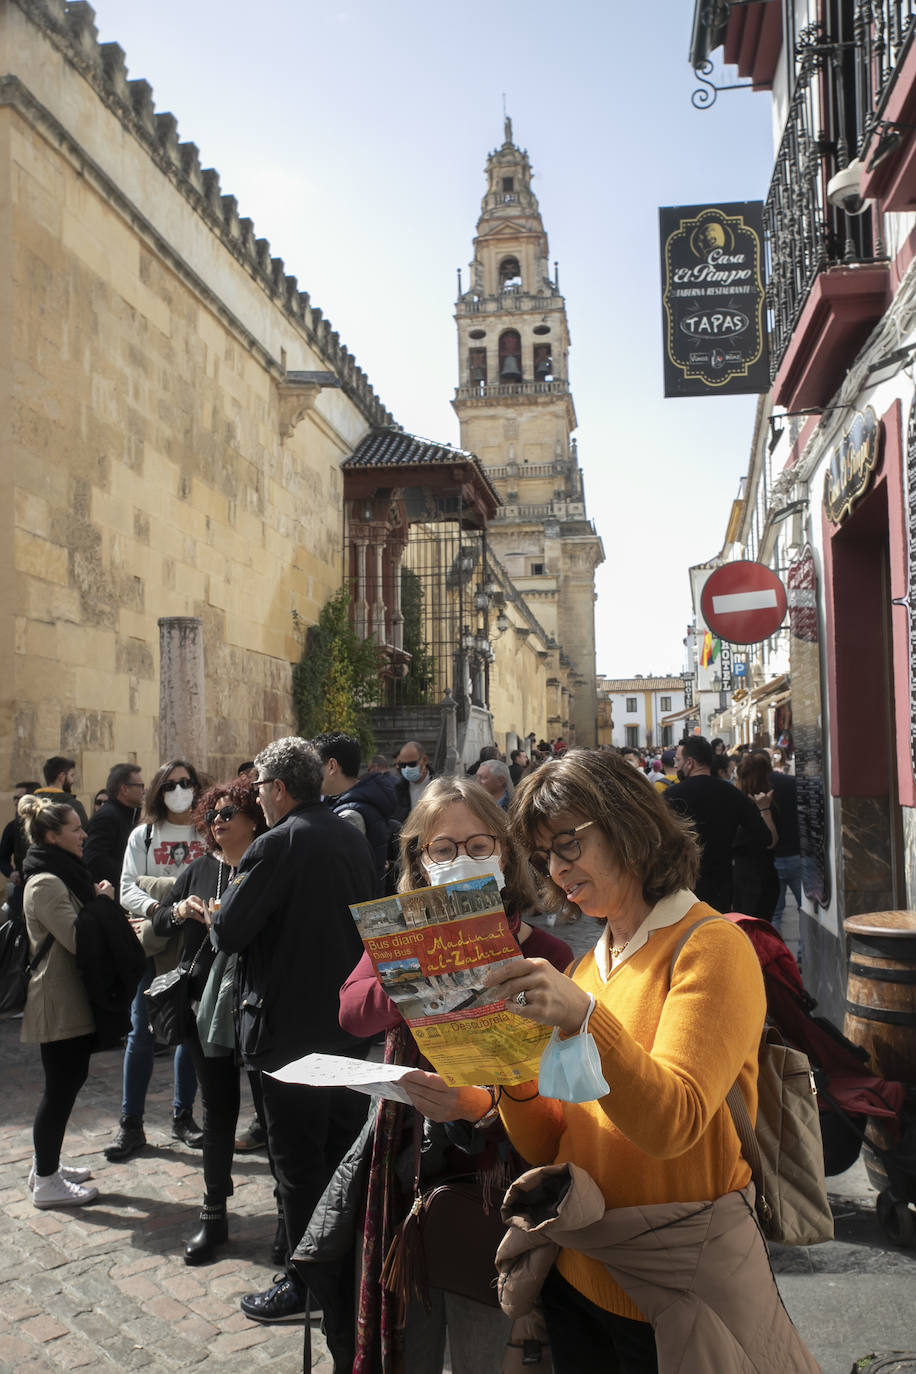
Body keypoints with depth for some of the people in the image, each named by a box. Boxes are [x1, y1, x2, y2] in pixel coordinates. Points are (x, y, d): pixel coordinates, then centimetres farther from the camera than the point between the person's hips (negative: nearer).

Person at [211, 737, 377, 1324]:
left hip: (292, 1027, -7)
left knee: (298, 1162, 6)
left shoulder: (276, 845, -19)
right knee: (347, 1146, 19)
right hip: (351, 1019, 8)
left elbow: (228, 932, -19)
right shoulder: (354, 838, 4)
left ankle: (306, 1285, 18)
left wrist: (233, 890, 0)